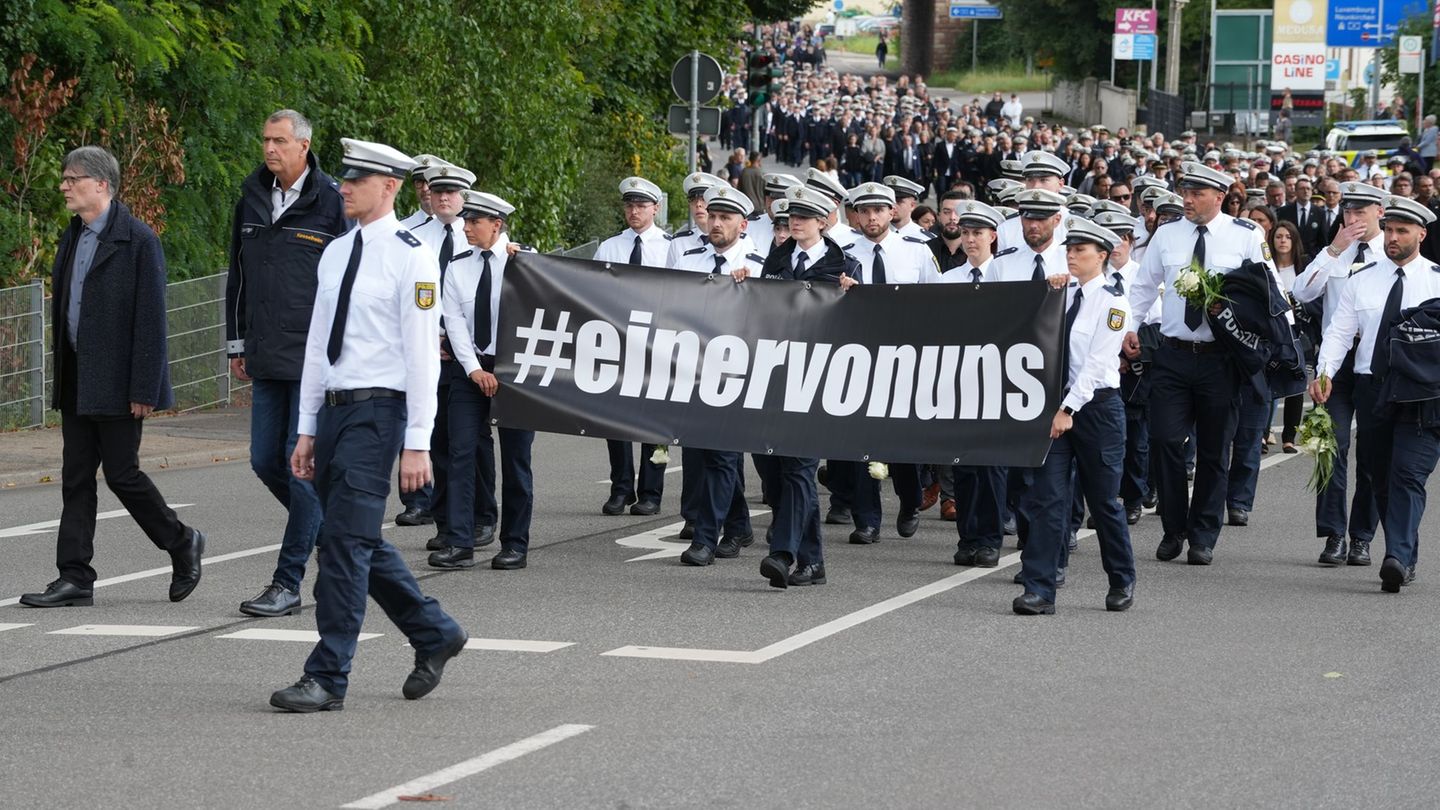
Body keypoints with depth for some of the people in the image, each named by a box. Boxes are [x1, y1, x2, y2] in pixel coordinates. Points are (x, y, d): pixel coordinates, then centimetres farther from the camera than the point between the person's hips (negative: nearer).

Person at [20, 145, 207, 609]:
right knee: (76, 479, 6)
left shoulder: (137, 240, -12)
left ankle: (181, 543, 19)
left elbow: (151, 318, -14)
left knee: (121, 474, -3)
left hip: (116, 381, -8)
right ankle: (74, 579, 8)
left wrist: (143, 388, -18)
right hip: (77, 382, 8)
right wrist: (61, 375, 13)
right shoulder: (72, 239, 13)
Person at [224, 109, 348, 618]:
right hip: (268, 361, 6)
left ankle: (288, 583, -4)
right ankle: (327, 529, 29)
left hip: (316, 360, -6)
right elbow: (238, 276, 20)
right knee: (265, 461, 8)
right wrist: (237, 345, 17)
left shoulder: (332, 202, -6)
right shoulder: (252, 199, 11)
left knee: (303, 462, -6)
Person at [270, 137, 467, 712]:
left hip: (377, 412, -8)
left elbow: (422, 355, -12)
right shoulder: (336, 254, 13)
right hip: (333, 408, 8)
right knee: (361, 543, 12)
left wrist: (417, 444, -15)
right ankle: (434, 633, 30)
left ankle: (328, 679, -8)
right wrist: (307, 429, 16)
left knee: (346, 541, -11)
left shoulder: (411, 258, -9)